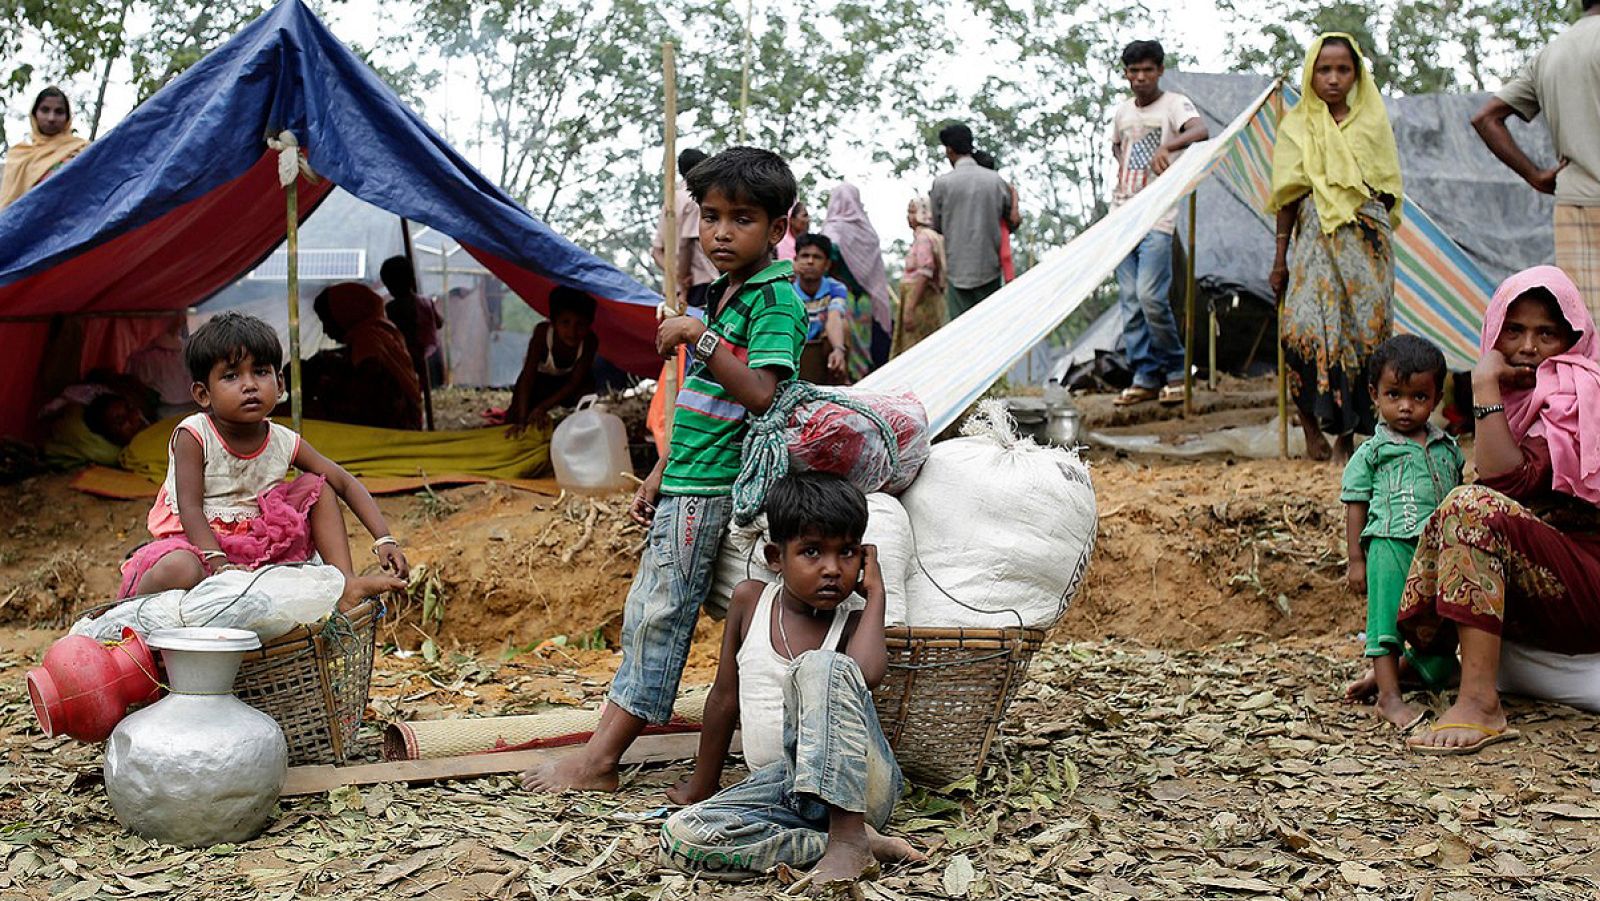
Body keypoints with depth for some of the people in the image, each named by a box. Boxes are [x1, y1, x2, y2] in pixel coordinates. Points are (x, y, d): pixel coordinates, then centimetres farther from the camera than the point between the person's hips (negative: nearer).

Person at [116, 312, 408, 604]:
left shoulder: (284, 442, -4)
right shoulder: (193, 436, -15)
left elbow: (345, 483, -1)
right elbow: (190, 509, -20)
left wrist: (384, 539, -13)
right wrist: (219, 564, -33)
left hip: (258, 544, 6)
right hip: (197, 544, -5)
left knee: (316, 485, -2)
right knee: (179, 572, -40)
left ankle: (346, 583, -4)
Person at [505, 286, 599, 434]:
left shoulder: (590, 341, -34)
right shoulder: (542, 333, -37)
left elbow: (574, 382, -27)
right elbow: (527, 377, -36)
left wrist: (543, 407, -37)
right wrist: (522, 420, -42)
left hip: (567, 378, 1)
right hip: (540, 376, -1)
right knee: (515, 414, -20)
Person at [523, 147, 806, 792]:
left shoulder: (777, 298, -11)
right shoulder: (722, 294, 16)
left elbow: (758, 395, -24)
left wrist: (700, 337, -28)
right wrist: (659, 475, 19)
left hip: (710, 487, -9)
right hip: (686, 481, 10)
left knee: (659, 614, -6)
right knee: (649, 612, 11)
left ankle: (597, 762, 0)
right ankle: (601, 750, 18)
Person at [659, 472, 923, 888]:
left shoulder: (854, 619, 2)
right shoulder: (750, 600, 9)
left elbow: (866, 675, -24)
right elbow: (724, 696, 17)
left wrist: (875, 592, -11)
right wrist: (702, 787, 22)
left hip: (858, 783, -3)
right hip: (783, 788, 4)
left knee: (820, 666, -30)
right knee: (681, 838, -25)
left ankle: (848, 835, -34)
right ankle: (851, 841, -23)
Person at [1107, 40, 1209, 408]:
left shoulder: (1174, 104, -5)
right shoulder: (1122, 111, 15)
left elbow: (1200, 131, -26)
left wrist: (1167, 147, -44)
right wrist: (1123, 165, 13)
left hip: (1157, 215, -6)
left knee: (1150, 296, -16)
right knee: (1129, 299, 4)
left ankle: (1175, 371, 1)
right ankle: (1145, 377, 11)